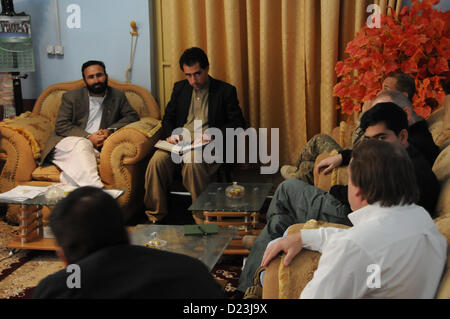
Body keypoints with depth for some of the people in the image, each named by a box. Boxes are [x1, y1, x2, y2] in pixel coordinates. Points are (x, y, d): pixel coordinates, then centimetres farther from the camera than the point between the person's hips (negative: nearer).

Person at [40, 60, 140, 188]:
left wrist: (110, 130, -9)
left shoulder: (118, 96, 15)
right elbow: (61, 125, 0)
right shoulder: (71, 97, 9)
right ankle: (98, 191, -54)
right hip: (67, 143, -2)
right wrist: (88, 137, -14)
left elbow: (132, 116, 9)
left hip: (97, 148, 2)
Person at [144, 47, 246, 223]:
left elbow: (238, 124, 2)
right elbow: (168, 117, 23)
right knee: (157, 160, -27)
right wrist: (171, 134, 0)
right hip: (180, 142, 4)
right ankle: (155, 216, -16)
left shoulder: (225, 91, 6)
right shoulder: (179, 88, 18)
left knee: (193, 162, -37)